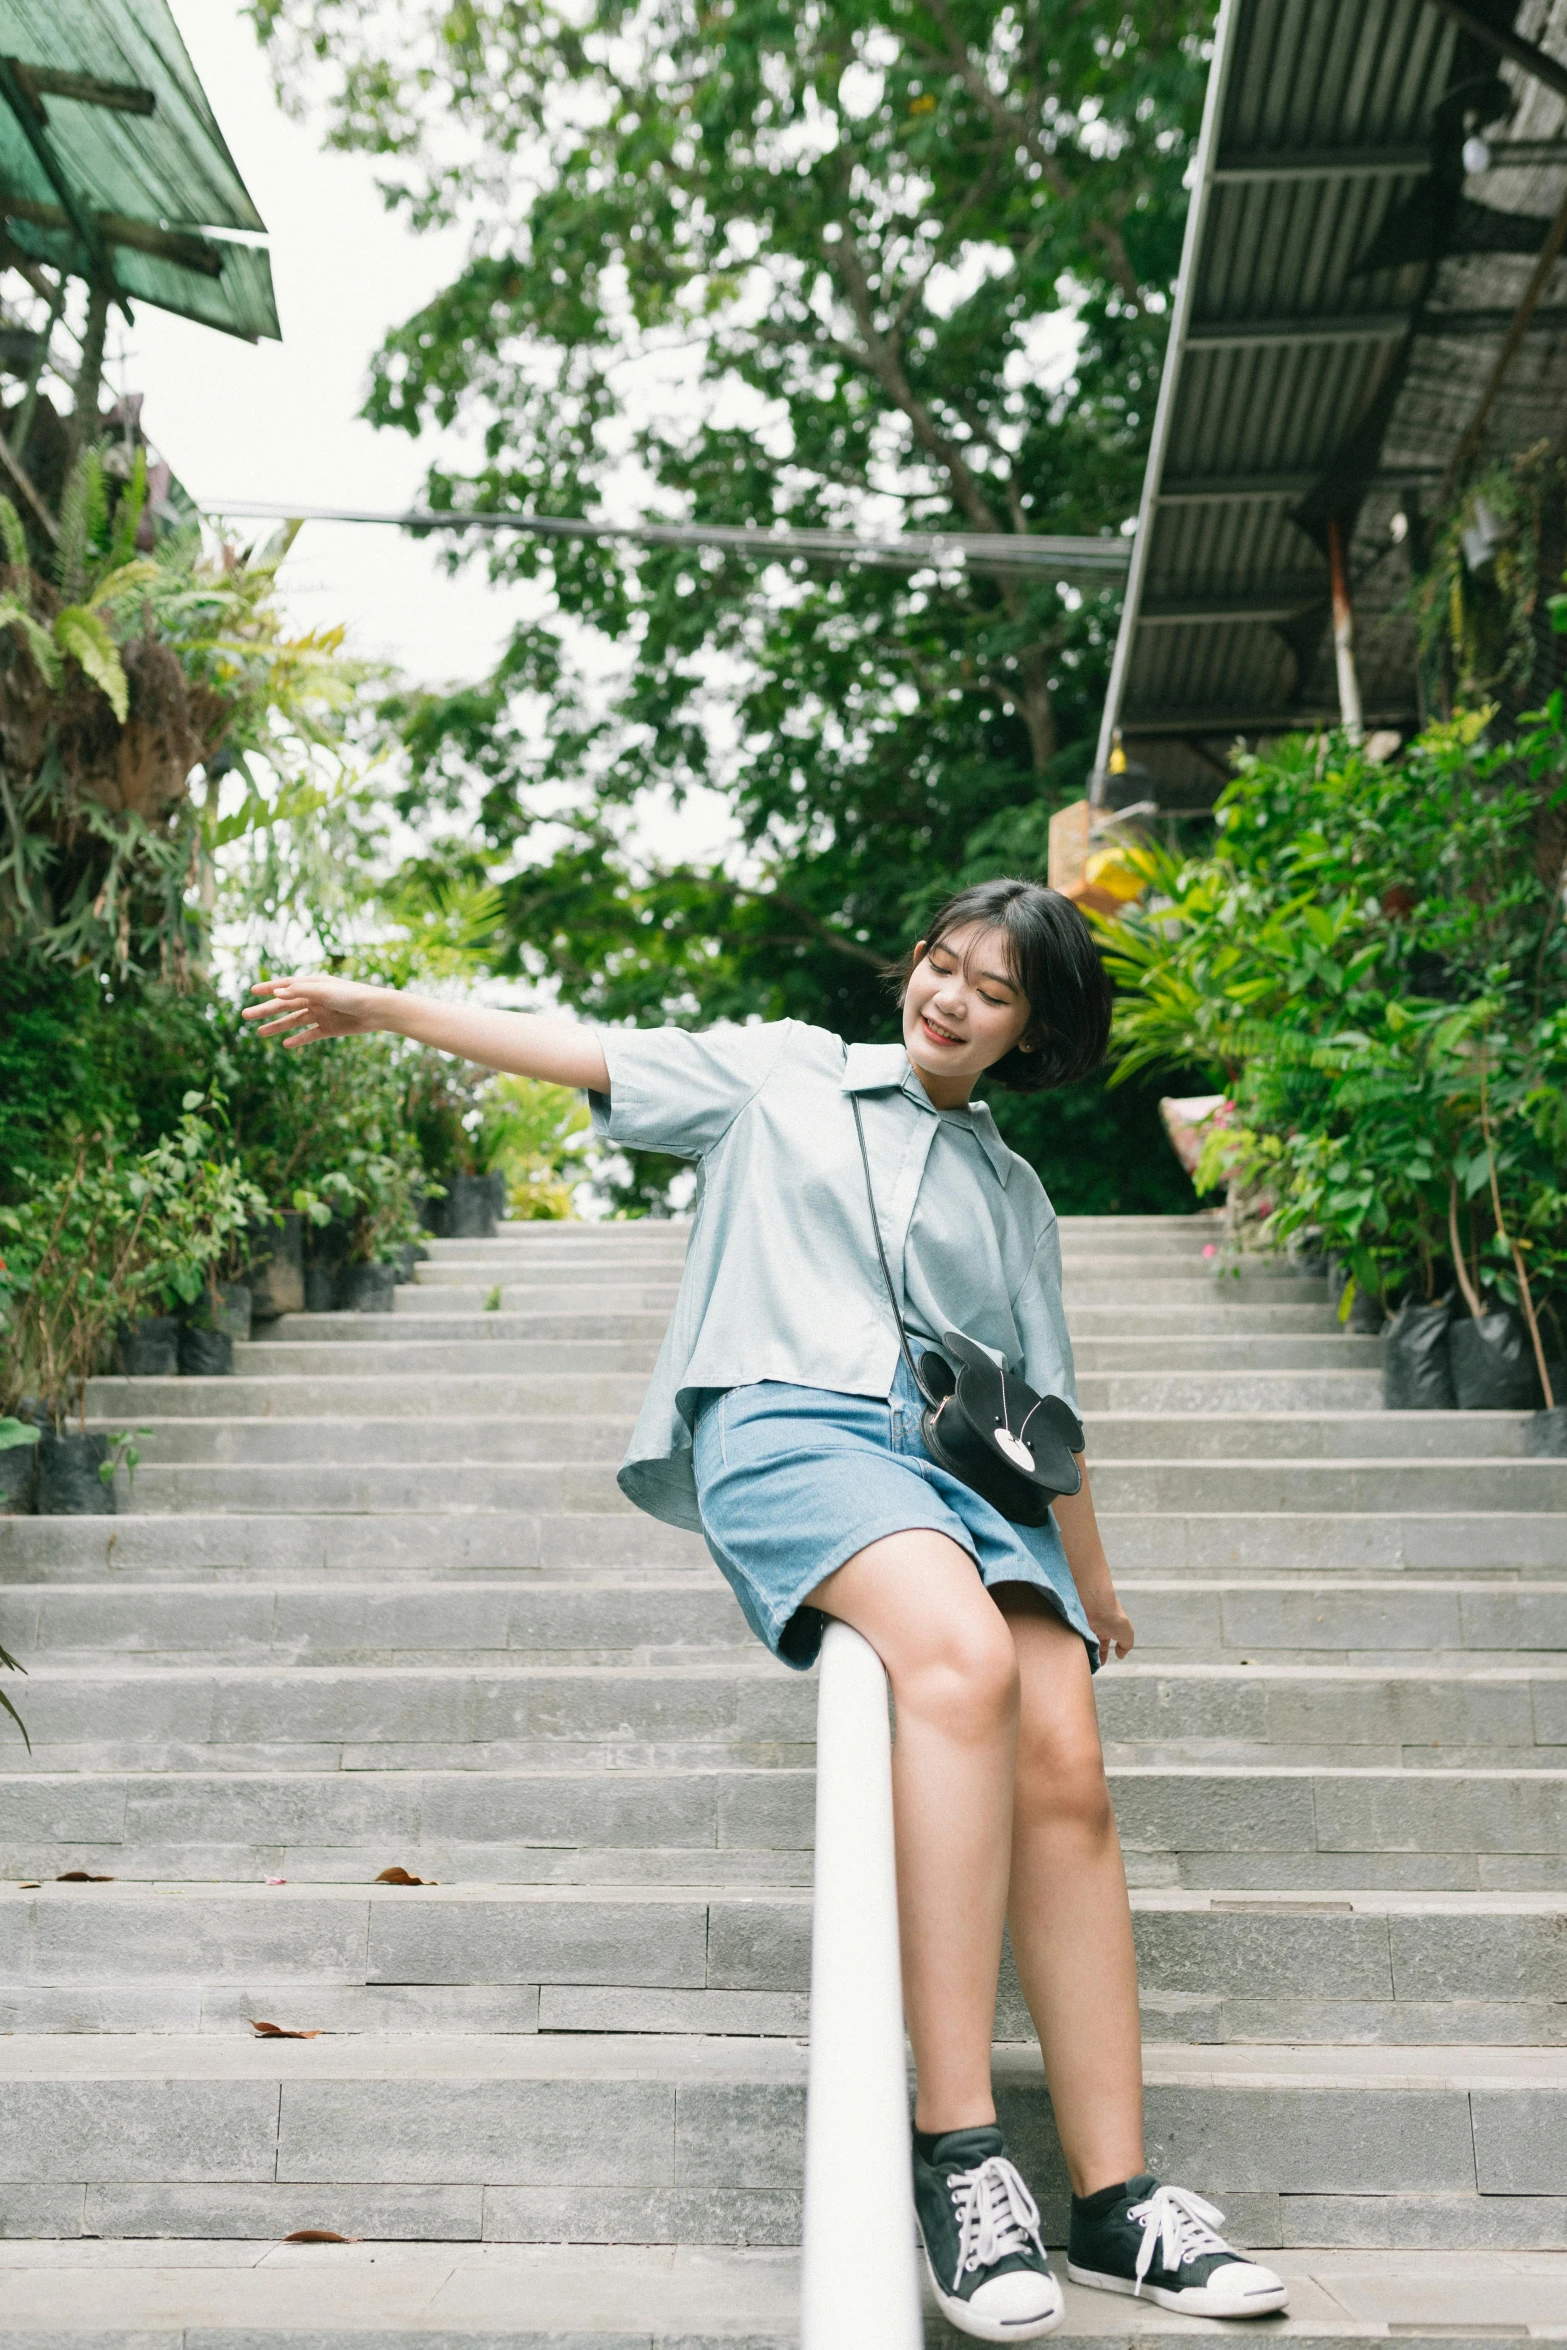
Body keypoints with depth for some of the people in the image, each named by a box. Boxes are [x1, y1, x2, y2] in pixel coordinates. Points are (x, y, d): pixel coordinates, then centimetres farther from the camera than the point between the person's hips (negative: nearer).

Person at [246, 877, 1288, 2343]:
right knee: (961, 1659, -35)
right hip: (792, 1423, -4)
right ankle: (955, 2150, -33)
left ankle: (1113, 2199, -14)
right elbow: (582, 1055, 18)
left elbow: (1041, 1398, 31)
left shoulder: (1011, 1193, 28)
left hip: (962, 1457, 5)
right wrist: (383, 1006, 15)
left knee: (1066, 1767, -19)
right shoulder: (782, 1076, 20)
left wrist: (1089, 1574, 32)